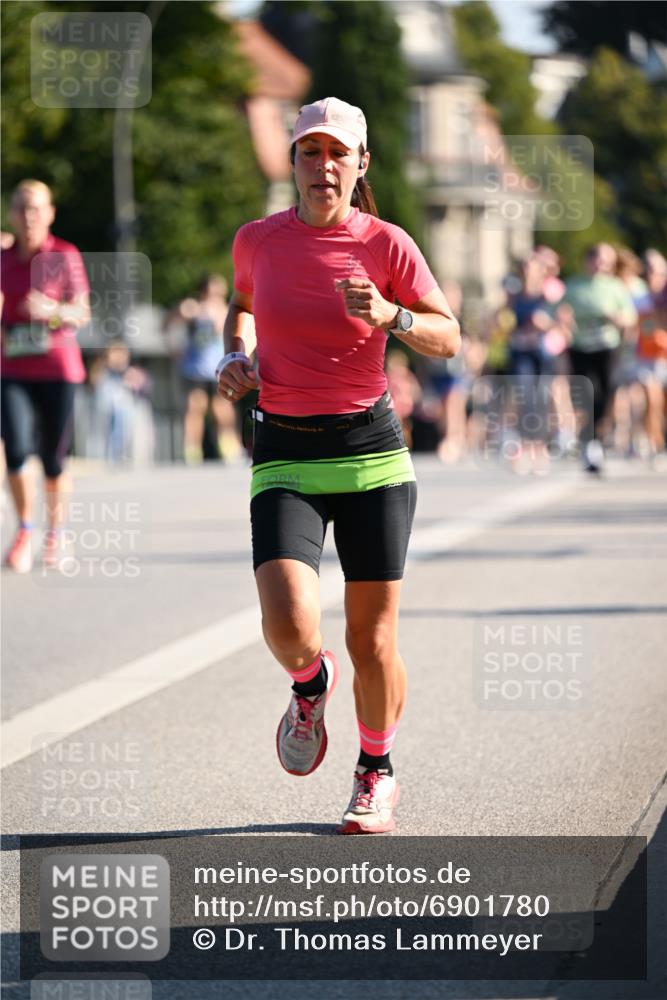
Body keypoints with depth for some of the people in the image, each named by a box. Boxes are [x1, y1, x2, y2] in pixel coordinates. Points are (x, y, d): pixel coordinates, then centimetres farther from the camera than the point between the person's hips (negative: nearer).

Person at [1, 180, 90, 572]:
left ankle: (55, 532, 24)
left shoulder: (66, 256, -3)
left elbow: (82, 314, -4)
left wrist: (52, 311, -21)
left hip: (58, 370, -2)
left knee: (53, 459, 2)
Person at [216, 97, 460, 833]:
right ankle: (309, 682, 18)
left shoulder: (386, 245, -3)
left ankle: (376, 773, 29)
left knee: (372, 642, 3)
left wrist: (390, 317, -19)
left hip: (371, 453, -1)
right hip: (285, 460, 1)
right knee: (289, 628, -19)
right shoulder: (257, 241, 4)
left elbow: (448, 338, 0)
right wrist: (237, 356, 5)